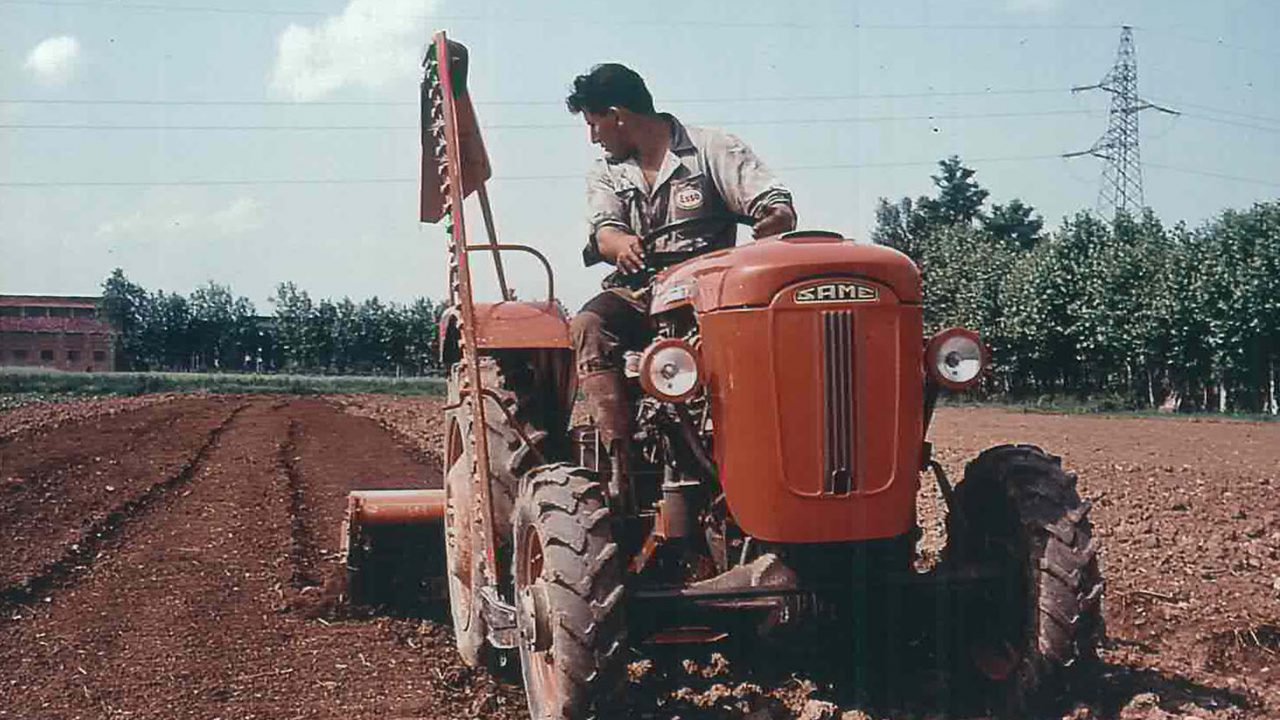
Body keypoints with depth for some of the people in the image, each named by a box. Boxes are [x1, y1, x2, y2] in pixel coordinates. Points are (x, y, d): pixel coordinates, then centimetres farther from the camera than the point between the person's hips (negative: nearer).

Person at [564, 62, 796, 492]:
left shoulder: (713, 150, 6)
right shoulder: (606, 174, 17)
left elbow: (780, 209, -4)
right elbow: (604, 232, -3)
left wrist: (774, 221, -30)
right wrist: (621, 245, -29)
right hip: (637, 293, 3)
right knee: (589, 326, -30)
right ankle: (619, 458, -35)